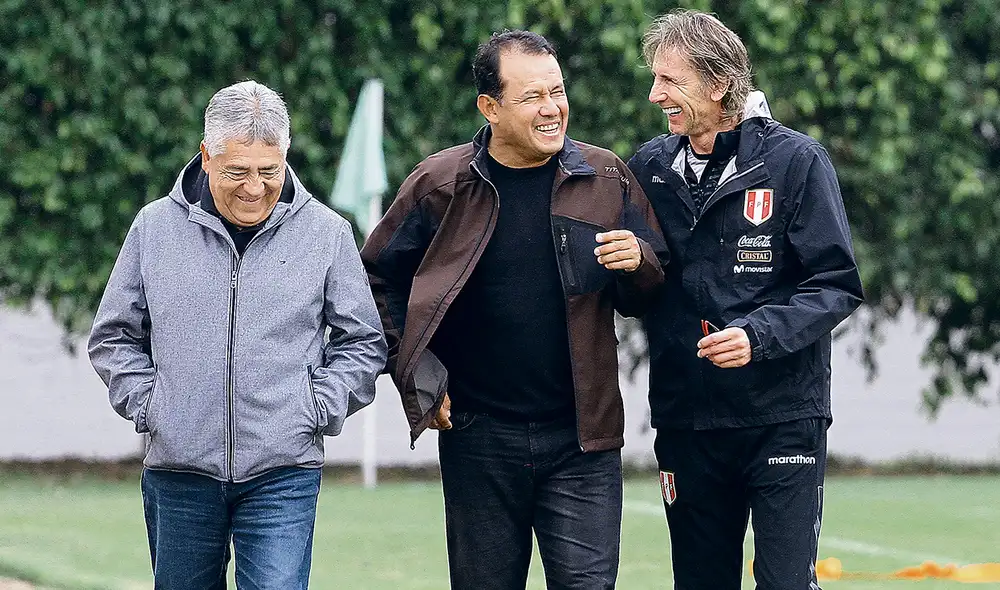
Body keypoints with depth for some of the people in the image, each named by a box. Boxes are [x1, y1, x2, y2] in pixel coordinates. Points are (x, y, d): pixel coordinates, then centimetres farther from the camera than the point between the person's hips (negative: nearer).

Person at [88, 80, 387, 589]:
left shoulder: (326, 233, 2)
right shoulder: (156, 228, 4)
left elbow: (363, 342, 11)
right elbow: (114, 336, 14)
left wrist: (316, 409, -1)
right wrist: (146, 402, 1)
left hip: (283, 474, -2)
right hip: (178, 470, 2)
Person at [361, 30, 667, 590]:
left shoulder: (607, 179, 3)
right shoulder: (439, 185, -2)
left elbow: (646, 298, 11)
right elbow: (380, 281, 9)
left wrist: (638, 265, -12)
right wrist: (417, 376, 0)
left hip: (581, 438, 0)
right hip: (479, 438, 0)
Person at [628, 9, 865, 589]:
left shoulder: (795, 161, -6)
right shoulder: (651, 167, 6)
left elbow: (837, 285, -8)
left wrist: (758, 334, -22)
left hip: (782, 416, -4)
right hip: (686, 421, 4)